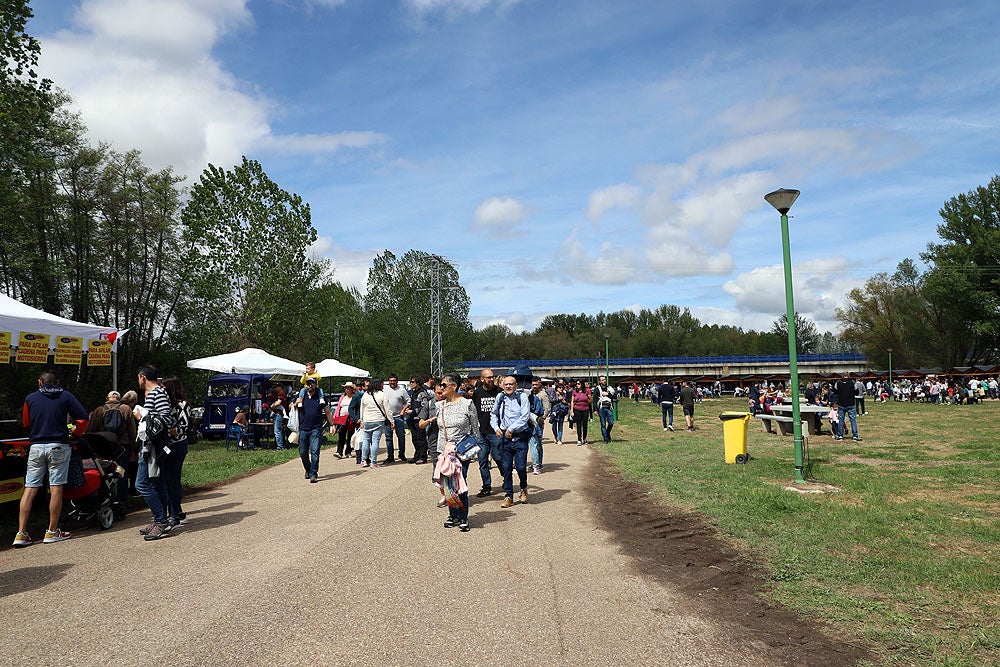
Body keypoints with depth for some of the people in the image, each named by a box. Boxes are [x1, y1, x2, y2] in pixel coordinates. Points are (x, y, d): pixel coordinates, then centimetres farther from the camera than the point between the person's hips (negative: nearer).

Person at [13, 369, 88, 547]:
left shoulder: (30, 398, 7)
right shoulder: (66, 396, 2)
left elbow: (26, 424, 11)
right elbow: (83, 416, -3)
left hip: (36, 447, 2)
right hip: (58, 446, -2)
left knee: (29, 489, 5)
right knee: (56, 488, 2)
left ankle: (21, 533, 3)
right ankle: (52, 531, 6)